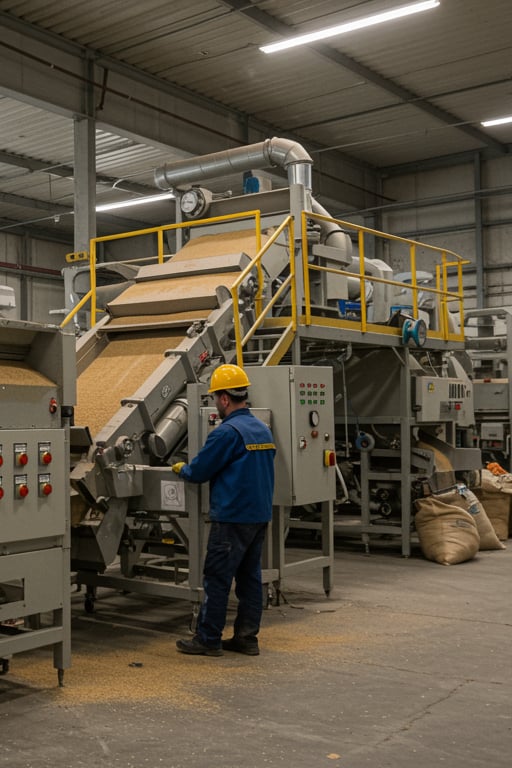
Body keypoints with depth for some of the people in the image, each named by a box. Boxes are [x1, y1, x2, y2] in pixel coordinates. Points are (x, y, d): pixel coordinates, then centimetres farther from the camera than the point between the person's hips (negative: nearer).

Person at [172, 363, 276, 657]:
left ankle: (208, 639, 7)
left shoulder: (227, 432, -16)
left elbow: (199, 471, -11)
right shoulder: (264, 430, 12)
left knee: (217, 579, 0)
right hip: (261, 515, 9)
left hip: (232, 517, -9)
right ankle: (247, 638, 17)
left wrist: (181, 468, 11)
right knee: (250, 577, 12)